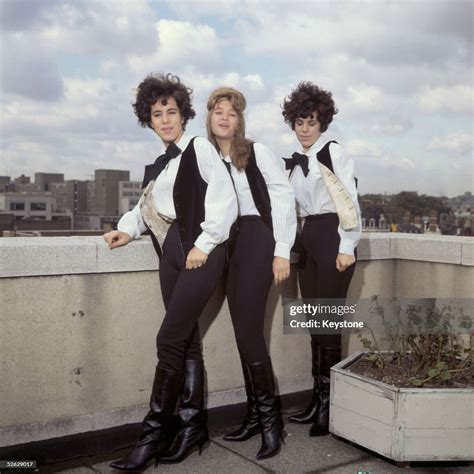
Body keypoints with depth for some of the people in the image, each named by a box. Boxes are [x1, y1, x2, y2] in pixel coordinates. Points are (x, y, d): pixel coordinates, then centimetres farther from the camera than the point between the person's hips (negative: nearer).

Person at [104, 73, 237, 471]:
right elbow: (148, 207, 16)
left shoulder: (199, 148, -4)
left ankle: (154, 433, 2)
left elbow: (225, 200, -12)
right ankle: (193, 425, 19)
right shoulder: (159, 165, 19)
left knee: (170, 339, -9)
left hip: (200, 253, -7)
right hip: (172, 255, 7)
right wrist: (128, 229, -2)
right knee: (187, 341, 9)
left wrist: (203, 245, -15)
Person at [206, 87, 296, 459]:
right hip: (229, 246, 6)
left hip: (257, 241, -6)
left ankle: (270, 417, 5)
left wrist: (282, 251, -13)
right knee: (244, 332, 9)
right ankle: (256, 414, 20)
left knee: (248, 331, -10)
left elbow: (285, 197, -8)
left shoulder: (258, 152, -5)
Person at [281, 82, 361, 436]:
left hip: (332, 238, -8)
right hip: (309, 239, 8)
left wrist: (347, 247, -16)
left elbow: (349, 201, -11)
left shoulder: (333, 152, -5)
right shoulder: (297, 161, 16)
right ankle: (318, 399, 18)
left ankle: (330, 403, 4)